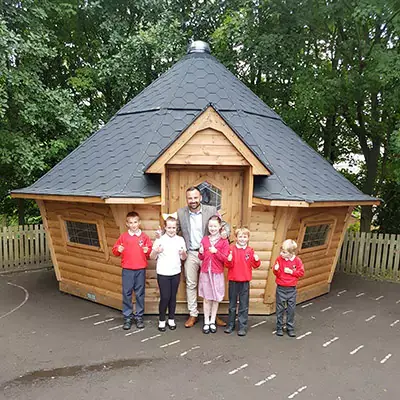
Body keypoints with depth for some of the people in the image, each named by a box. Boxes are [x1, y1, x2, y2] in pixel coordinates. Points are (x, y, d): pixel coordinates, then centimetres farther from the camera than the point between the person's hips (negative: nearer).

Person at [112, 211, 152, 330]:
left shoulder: (144, 237, 2)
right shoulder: (123, 236, 2)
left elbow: (151, 251, 5)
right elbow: (115, 250, 6)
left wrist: (148, 250, -16)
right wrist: (118, 250, -15)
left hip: (141, 269, 0)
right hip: (127, 270, 0)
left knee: (140, 294, 8)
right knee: (126, 293, 5)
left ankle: (139, 316, 20)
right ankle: (127, 317, 17)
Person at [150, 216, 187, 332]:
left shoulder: (180, 240, 1)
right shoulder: (159, 240, -6)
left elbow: (184, 258, 7)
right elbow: (152, 257, -2)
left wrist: (183, 253, -15)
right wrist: (156, 251, -23)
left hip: (176, 273, 3)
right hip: (163, 273, -2)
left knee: (173, 297, 11)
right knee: (165, 297, -1)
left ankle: (171, 319, 27)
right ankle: (162, 320, 18)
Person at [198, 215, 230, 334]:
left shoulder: (224, 241, -4)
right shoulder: (204, 239, 4)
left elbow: (225, 258, -8)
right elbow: (201, 258, 10)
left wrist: (216, 251, -22)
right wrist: (201, 253, -12)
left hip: (217, 273, -2)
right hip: (205, 272, 2)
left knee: (215, 298, 7)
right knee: (206, 298, 7)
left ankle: (212, 321, 21)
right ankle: (206, 322, 18)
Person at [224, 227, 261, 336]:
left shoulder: (250, 251, -1)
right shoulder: (232, 249, -4)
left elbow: (254, 265, 3)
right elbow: (228, 265, -5)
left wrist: (256, 260, -17)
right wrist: (229, 260, -26)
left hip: (245, 281, 0)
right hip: (233, 280, 0)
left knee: (244, 305, 5)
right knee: (232, 304, 13)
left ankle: (243, 327, 14)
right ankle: (230, 325, 26)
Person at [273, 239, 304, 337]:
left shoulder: (297, 260, -7)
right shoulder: (279, 259, -7)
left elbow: (301, 272, -3)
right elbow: (276, 273, -3)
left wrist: (292, 272, -15)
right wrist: (276, 269, -25)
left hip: (292, 289, 0)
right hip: (281, 288, 0)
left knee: (291, 309, 8)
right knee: (280, 309, 8)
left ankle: (290, 328, 21)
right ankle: (279, 327, 21)